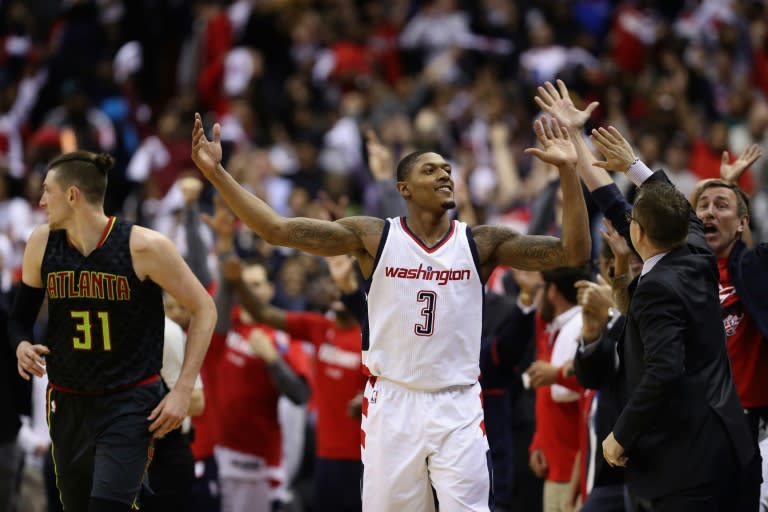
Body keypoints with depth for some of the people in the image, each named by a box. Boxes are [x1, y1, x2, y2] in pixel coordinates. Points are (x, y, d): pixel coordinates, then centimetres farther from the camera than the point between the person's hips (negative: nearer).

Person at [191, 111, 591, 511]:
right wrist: (217, 173, -15)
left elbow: (574, 252, -7)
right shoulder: (373, 237, -1)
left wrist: (568, 171, -17)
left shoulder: (481, 243, 0)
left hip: (458, 407, 0)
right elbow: (277, 230, -6)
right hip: (392, 403, 0)